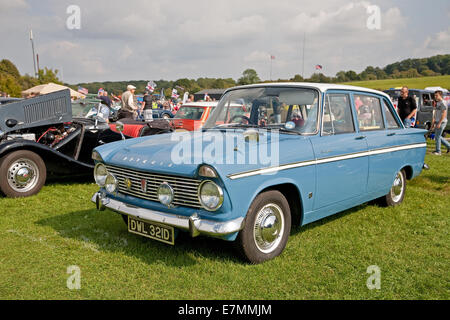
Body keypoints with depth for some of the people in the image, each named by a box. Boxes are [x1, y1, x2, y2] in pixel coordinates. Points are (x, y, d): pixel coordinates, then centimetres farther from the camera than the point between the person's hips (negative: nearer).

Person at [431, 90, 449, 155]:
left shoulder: (443, 103, -13)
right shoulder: (437, 103, 15)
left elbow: (444, 114, -19)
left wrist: (439, 123, -22)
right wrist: (433, 123, 18)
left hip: (442, 122, -9)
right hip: (437, 122, 9)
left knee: (437, 136, -7)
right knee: (437, 136, 13)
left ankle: (438, 151, 0)